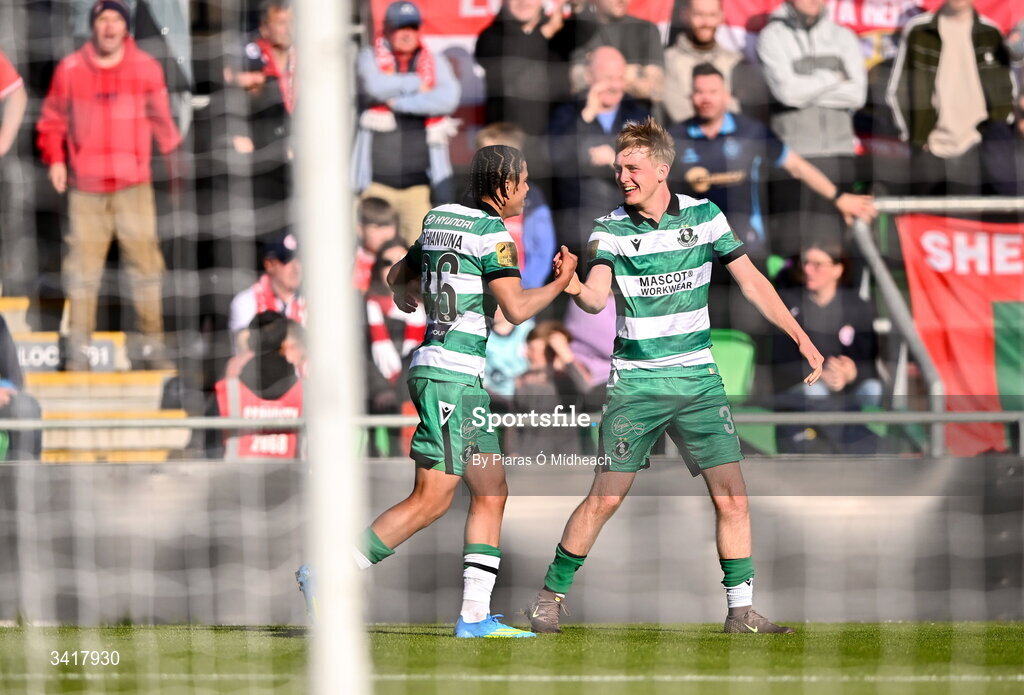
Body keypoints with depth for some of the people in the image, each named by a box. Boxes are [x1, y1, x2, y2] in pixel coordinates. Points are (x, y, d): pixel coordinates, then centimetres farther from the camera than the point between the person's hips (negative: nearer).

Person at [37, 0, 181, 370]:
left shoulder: (146, 69, 7)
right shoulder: (70, 69, 5)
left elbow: (161, 119, 12)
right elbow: (53, 120, 12)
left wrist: (174, 155, 4)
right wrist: (55, 159, -1)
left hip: (134, 184, 0)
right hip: (85, 186, 0)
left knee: (145, 259, -4)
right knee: (83, 264, -3)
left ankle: (153, 343, 2)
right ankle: (78, 347, 1)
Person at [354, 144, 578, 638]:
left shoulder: (440, 220, 14)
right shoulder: (490, 232, -12)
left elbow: (399, 278, 27)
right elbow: (516, 308, -18)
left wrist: (406, 295, 49)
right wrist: (561, 282, -2)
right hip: (451, 377, -10)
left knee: (492, 494, 9)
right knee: (431, 501, -10)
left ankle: (475, 615, 6)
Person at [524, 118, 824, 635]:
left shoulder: (705, 217, 1)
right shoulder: (610, 229, -5)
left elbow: (751, 281, 7)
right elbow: (597, 299, -17)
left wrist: (801, 339, 5)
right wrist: (574, 287, -40)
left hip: (697, 379, 2)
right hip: (635, 383, -2)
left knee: (731, 496, -5)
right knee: (606, 496, -4)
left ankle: (740, 610, 3)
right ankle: (550, 595, 10)